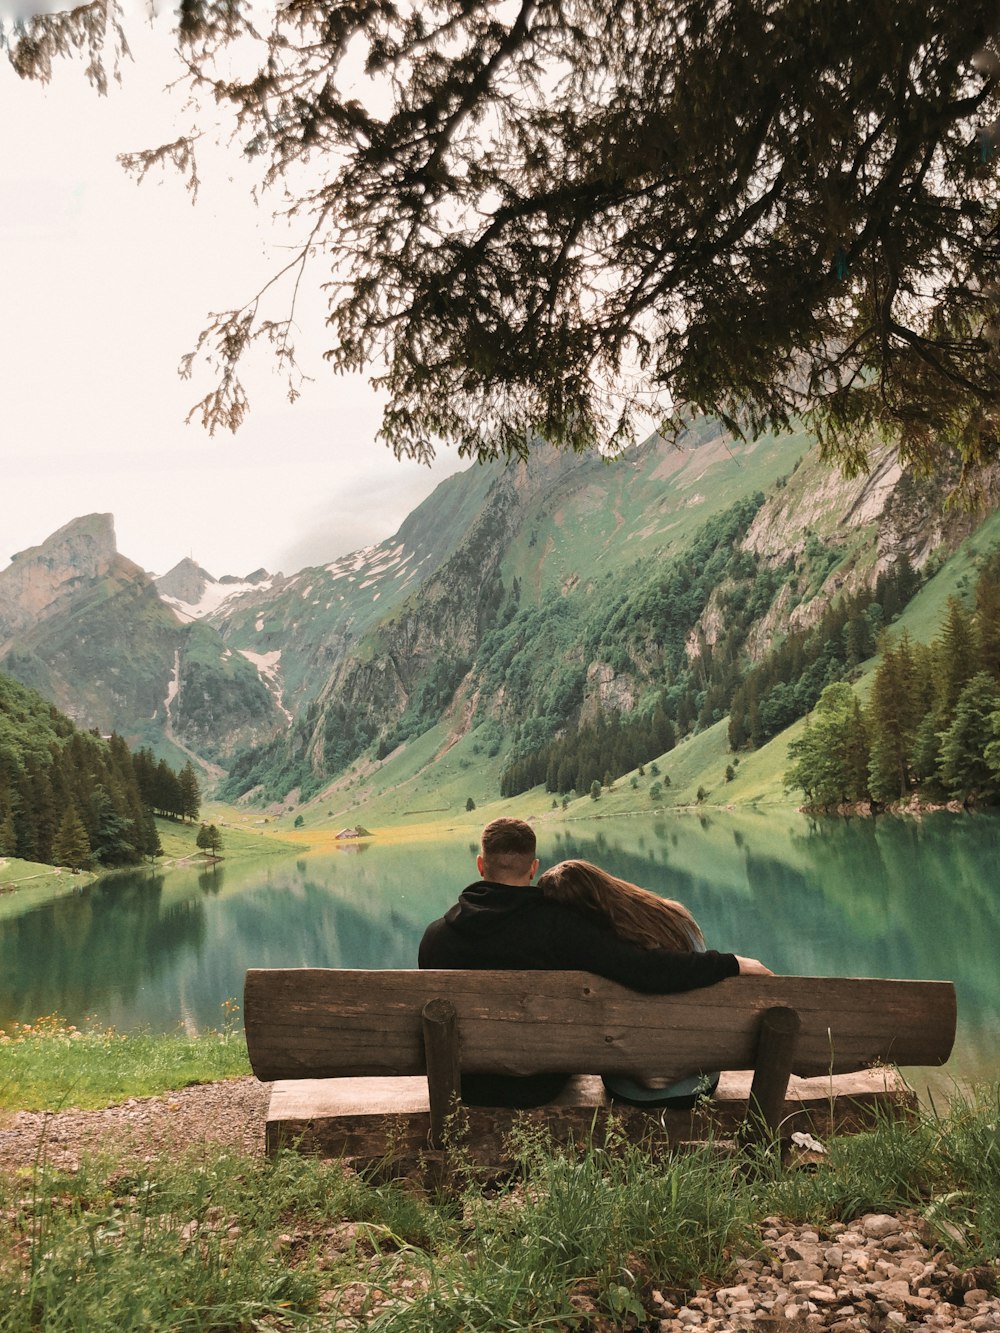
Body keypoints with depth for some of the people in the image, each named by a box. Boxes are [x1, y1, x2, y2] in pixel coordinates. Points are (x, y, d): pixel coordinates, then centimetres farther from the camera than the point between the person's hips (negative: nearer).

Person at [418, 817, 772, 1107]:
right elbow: (645, 968, -33)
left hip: (465, 1089, 2)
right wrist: (731, 964, -20)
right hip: (541, 1088, -2)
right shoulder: (558, 925, -27)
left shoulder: (435, 935, -19)